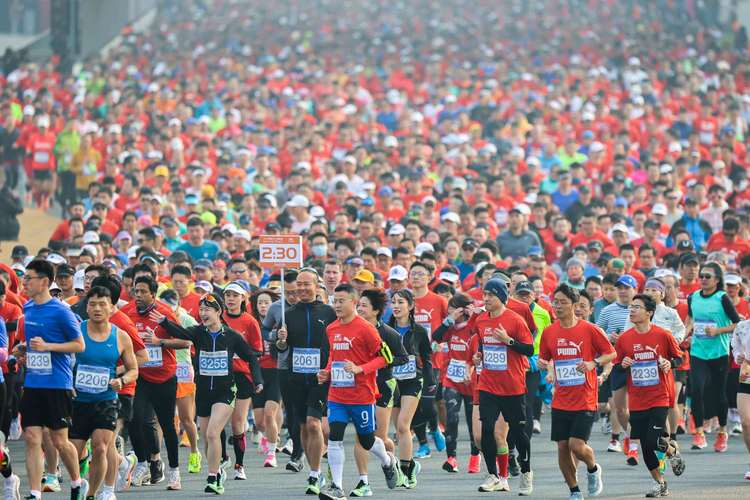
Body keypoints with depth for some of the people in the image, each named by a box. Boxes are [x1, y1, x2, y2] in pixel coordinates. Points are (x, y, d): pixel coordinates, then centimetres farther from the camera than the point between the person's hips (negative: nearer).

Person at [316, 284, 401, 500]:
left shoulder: (365, 328, -12)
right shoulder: (331, 329, 7)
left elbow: (384, 357, -10)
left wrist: (360, 369, -22)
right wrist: (327, 373, 6)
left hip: (362, 395, -5)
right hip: (336, 395, 5)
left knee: (366, 440, 9)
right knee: (334, 437, -10)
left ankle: (388, 461, 41)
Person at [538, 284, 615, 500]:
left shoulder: (589, 330, -7)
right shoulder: (549, 332, 4)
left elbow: (611, 354, 1)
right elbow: (544, 359, 16)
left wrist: (593, 363, -16)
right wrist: (543, 365, -7)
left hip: (585, 400, -4)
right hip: (561, 400, 4)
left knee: (577, 445, -13)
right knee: (562, 447, 3)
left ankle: (593, 469, 20)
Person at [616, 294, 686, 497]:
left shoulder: (663, 335, -6)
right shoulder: (624, 338, 2)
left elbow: (679, 357, 7)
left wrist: (669, 363, -14)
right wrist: (623, 365, -11)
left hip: (660, 398, -3)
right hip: (637, 401, 3)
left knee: (654, 441, -15)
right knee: (645, 445, 4)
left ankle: (673, 451, 19)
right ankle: (659, 482, 21)